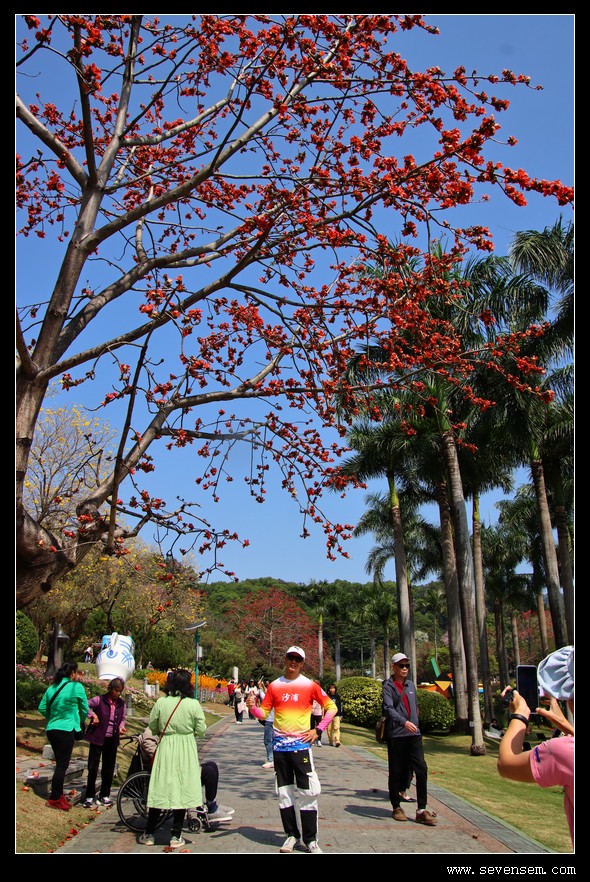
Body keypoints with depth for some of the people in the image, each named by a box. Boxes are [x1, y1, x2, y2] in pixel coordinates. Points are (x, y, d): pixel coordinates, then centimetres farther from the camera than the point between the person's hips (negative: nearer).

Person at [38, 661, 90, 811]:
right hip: (67, 730, -7)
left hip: (51, 729, 7)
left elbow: (42, 708, 8)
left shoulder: (52, 688, 6)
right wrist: (80, 722, 17)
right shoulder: (76, 687, -10)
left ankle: (59, 795, 25)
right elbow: (84, 709, -3)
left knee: (60, 763, 17)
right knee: (62, 765, 2)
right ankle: (54, 799, 5)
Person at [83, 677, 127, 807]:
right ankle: (89, 796, 13)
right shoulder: (99, 700, -9)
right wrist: (93, 715, -21)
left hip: (112, 740, 4)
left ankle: (104, 795, 24)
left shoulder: (121, 704, 5)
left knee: (109, 768, 11)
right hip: (98, 738, -4)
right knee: (93, 767, 0)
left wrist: (121, 727, -4)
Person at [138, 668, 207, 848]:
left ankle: (149, 834, 19)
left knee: (160, 789, 10)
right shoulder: (194, 704, -10)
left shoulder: (161, 702, -6)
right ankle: (176, 836, 12)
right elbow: (201, 731, -5)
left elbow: (152, 725, 5)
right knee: (182, 791, 7)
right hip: (186, 751, -2)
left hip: (165, 748, 2)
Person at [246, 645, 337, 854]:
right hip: (280, 744, 3)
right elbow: (264, 712, 7)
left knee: (308, 792, -3)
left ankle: (310, 840, 8)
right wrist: (252, 707, -14)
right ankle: (292, 835, 22)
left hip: (301, 744, -2)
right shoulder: (274, 686, 4)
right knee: (284, 792, 9)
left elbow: (331, 707, 4)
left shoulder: (310, 685, -2)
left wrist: (318, 730, -3)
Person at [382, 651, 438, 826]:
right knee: (396, 772, 5)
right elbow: (388, 708, -19)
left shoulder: (411, 685, 14)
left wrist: (416, 724, 16)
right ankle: (396, 807, 20)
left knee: (422, 769, -4)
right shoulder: (388, 686, -6)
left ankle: (421, 810, 2)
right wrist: (404, 722, -32)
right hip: (396, 735, -5)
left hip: (414, 734, 5)